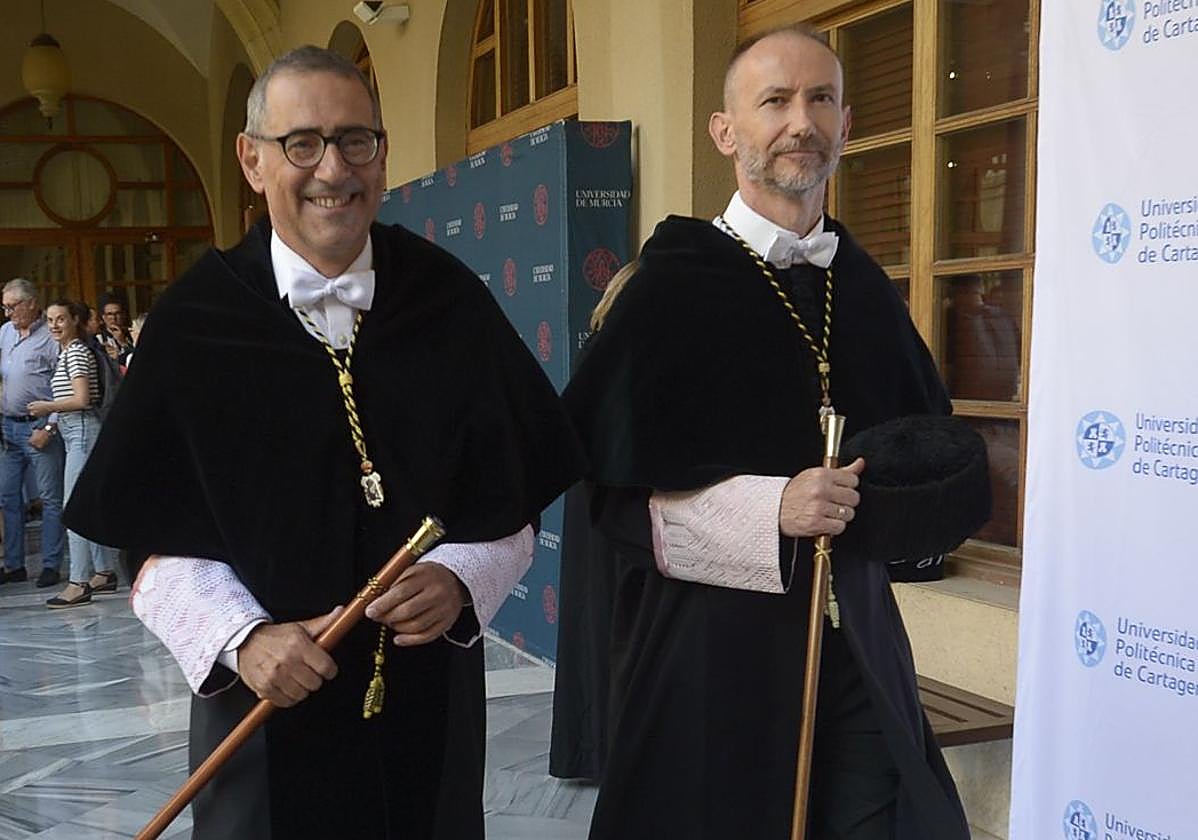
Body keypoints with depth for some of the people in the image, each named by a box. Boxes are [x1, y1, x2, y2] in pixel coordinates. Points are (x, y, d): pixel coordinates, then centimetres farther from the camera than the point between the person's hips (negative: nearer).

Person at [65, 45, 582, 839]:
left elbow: (512, 507, -1)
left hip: (432, 699, 1)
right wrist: (242, 639, -18)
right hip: (265, 706, -1)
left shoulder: (451, 303, -5)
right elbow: (163, 542, -3)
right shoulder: (196, 321, -6)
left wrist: (459, 580, -19)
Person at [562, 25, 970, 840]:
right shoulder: (672, 287, -8)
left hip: (856, 642, 5)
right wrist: (770, 508, -20)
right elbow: (609, 488, -10)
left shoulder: (868, 291, 8)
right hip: (710, 647, -4)